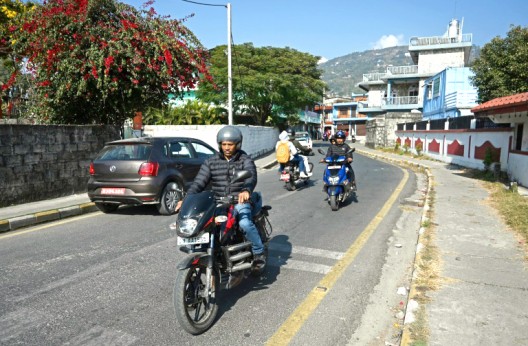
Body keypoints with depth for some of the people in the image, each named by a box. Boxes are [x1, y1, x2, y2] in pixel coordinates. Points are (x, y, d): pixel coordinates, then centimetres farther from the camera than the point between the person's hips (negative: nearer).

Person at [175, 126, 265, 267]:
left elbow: (251, 177, -19)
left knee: (245, 223, -31)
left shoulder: (245, 160, 1)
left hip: (240, 201, -3)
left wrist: (246, 191, -42)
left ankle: (259, 251, -6)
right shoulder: (211, 162, 9)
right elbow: (199, 182, 0)